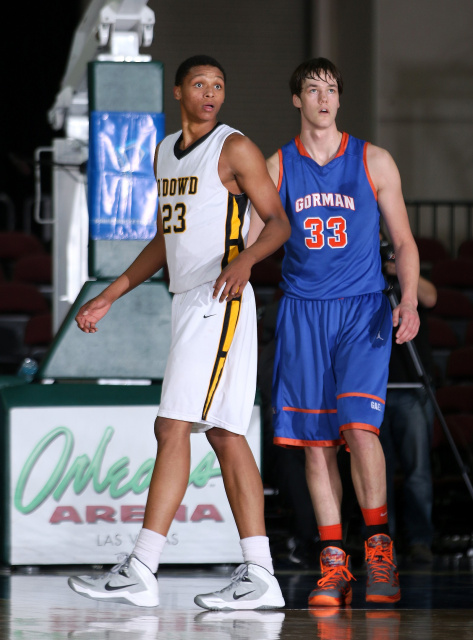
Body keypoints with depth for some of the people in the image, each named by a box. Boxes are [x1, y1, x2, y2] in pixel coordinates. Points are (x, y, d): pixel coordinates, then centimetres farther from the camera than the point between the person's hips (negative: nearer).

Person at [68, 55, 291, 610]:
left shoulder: (234, 149, -5)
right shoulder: (165, 152, 19)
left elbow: (279, 222, -8)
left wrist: (245, 259, -29)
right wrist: (108, 297, 24)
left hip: (220, 300, -9)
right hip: (187, 303, 9)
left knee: (173, 427, -13)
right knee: (224, 435, 4)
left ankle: (140, 571, -14)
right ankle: (259, 578, 3)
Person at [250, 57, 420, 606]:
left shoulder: (373, 162, 4)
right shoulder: (277, 167, 7)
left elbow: (403, 241, 7)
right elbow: (252, 241, 7)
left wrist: (409, 300, -9)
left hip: (363, 311, -2)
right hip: (303, 312, 2)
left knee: (359, 427, -17)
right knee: (315, 441, 0)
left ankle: (378, 545, -1)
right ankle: (333, 564, 6)